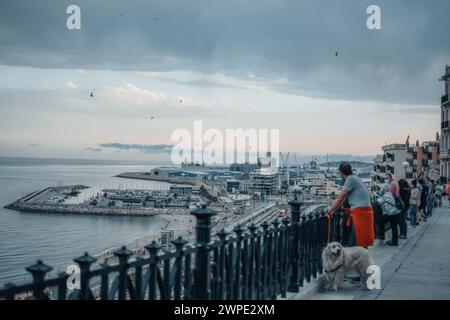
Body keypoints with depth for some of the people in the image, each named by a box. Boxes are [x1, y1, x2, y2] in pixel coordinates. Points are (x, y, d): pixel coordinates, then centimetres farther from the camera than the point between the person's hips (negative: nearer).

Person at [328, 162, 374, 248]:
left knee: (353, 245, -10)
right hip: (364, 212, 10)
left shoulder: (351, 179, -8)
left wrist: (329, 212, -1)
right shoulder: (354, 179, 21)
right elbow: (343, 199, 22)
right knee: (362, 246, 11)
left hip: (360, 212, -10)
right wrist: (333, 211, 21)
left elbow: (339, 198, -8)